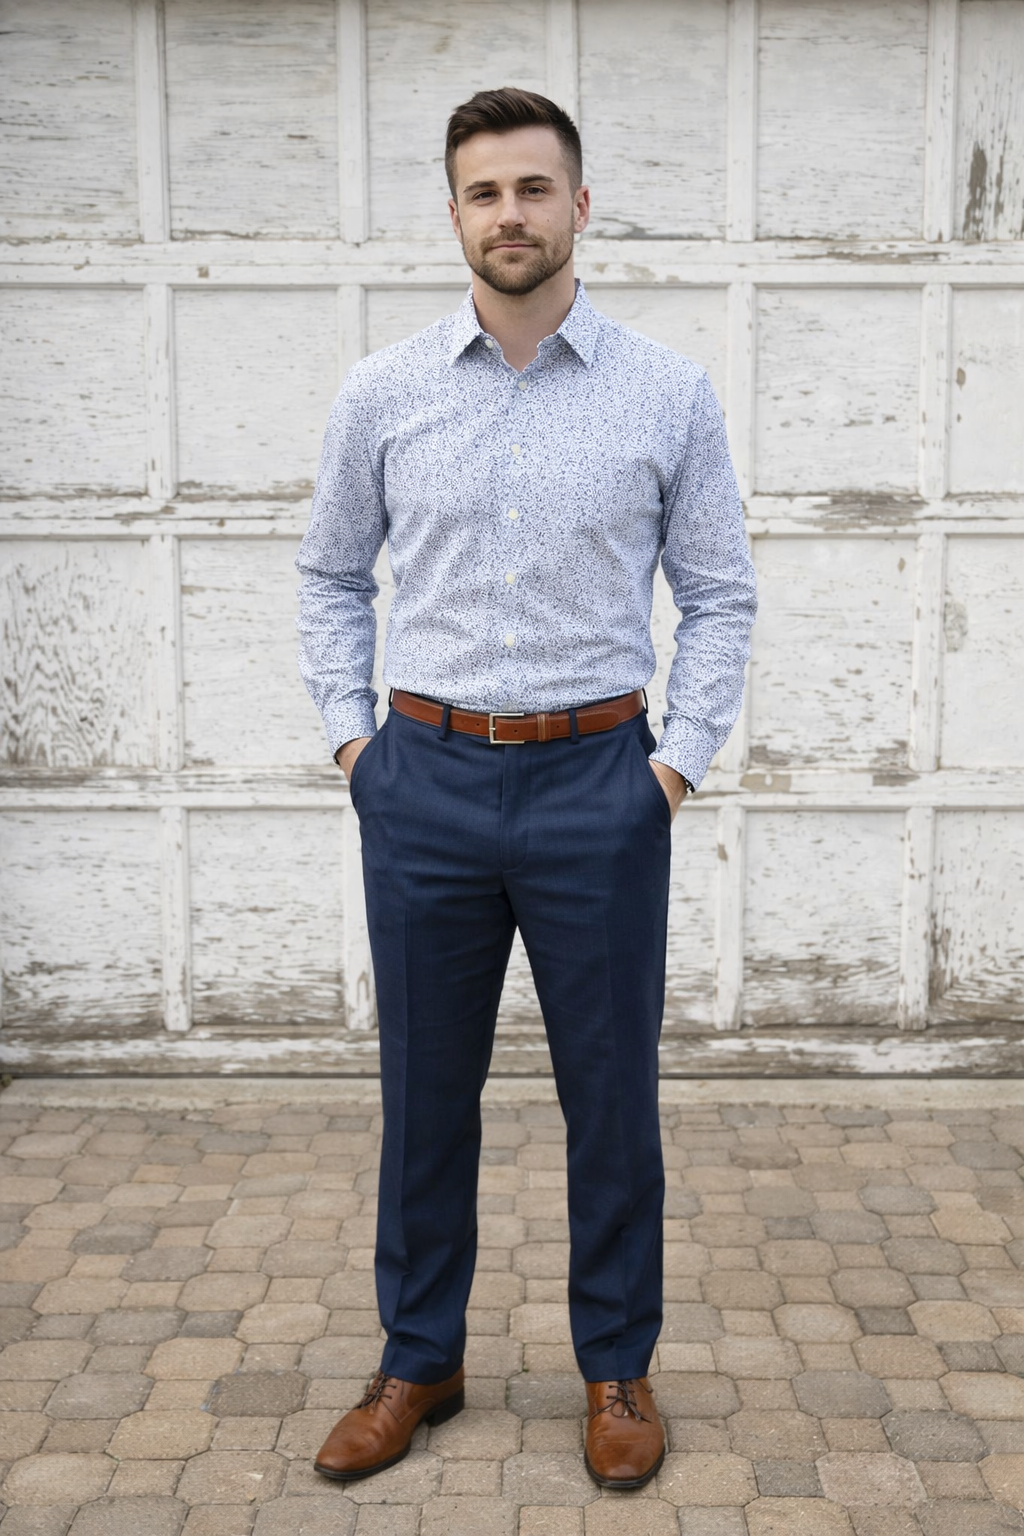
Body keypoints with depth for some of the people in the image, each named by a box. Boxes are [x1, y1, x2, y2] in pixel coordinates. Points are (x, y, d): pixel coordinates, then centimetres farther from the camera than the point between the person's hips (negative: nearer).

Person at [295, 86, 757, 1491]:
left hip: (597, 782, -1)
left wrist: (681, 758, -2)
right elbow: (332, 575, 13)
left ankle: (618, 1368, 29)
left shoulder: (668, 392, 0)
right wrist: (350, 732, 5)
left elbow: (720, 593, 5)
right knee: (425, 1091, 12)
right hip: (427, 782, 1)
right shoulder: (382, 392, 3)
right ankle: (419, 1361, 31)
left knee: (611, 1095, 9)